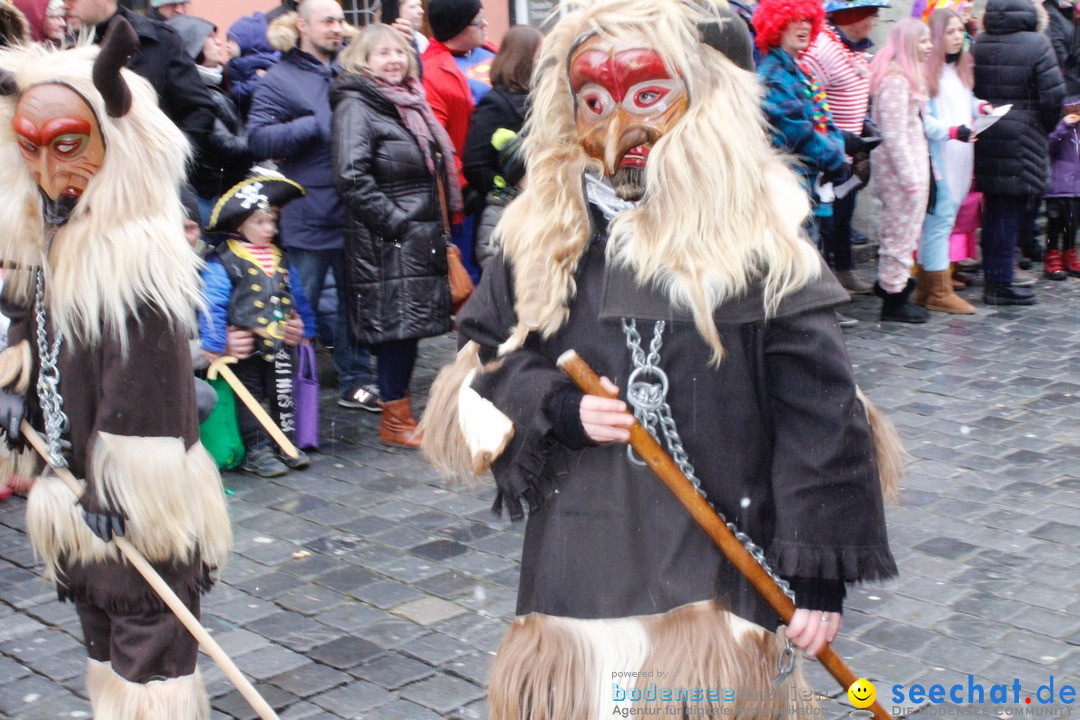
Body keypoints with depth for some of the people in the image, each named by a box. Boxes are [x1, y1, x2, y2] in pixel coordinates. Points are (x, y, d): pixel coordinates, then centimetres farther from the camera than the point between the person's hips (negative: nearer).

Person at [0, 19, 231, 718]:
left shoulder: (138, 254, -23)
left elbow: (144, 390, -24)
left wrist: (119, 490, -22)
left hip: (136, 501, -9)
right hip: (75, 489, 9)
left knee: (149, 641, 3)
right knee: (101, 631, 22)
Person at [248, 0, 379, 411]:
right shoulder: (280, 79, -4)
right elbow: (258, 138, -14)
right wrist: (316, 125, -19)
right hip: (307, 219, -5)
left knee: (355, 299, 13)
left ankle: (354, 381, 25)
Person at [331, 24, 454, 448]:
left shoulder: (408, 102, 17)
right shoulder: (355, 106, -9)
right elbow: (351, 177, -21)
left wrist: (435, 226, 16)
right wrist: (395, 221, -18)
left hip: (420, 237, 8)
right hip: (385, 242, -8)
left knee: (410, 326, 11)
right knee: (396, 324, -5)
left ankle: (400, 409, 21)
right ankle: (394, 420, 6)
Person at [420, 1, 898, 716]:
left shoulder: (761, 242, -7)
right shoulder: (544, 240, 2)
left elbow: (820, 419, -7)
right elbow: (482, 362, 10)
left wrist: (820, 571, -8)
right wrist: (557, 412, -10)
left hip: (718, 567, -2)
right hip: (579, 563, 3)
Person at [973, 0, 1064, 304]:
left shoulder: (977, 45, 3)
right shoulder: (1037, 44, -10)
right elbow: (1054, 94, -11)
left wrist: (980, 121, 14)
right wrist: (1046, 126, 5)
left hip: (985, 138, 5)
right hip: (1023, 139, -5)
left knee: (994, 209, 13)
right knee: (1012, 208, 2)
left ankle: (994, 277, 21)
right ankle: (1000, 283, 4)